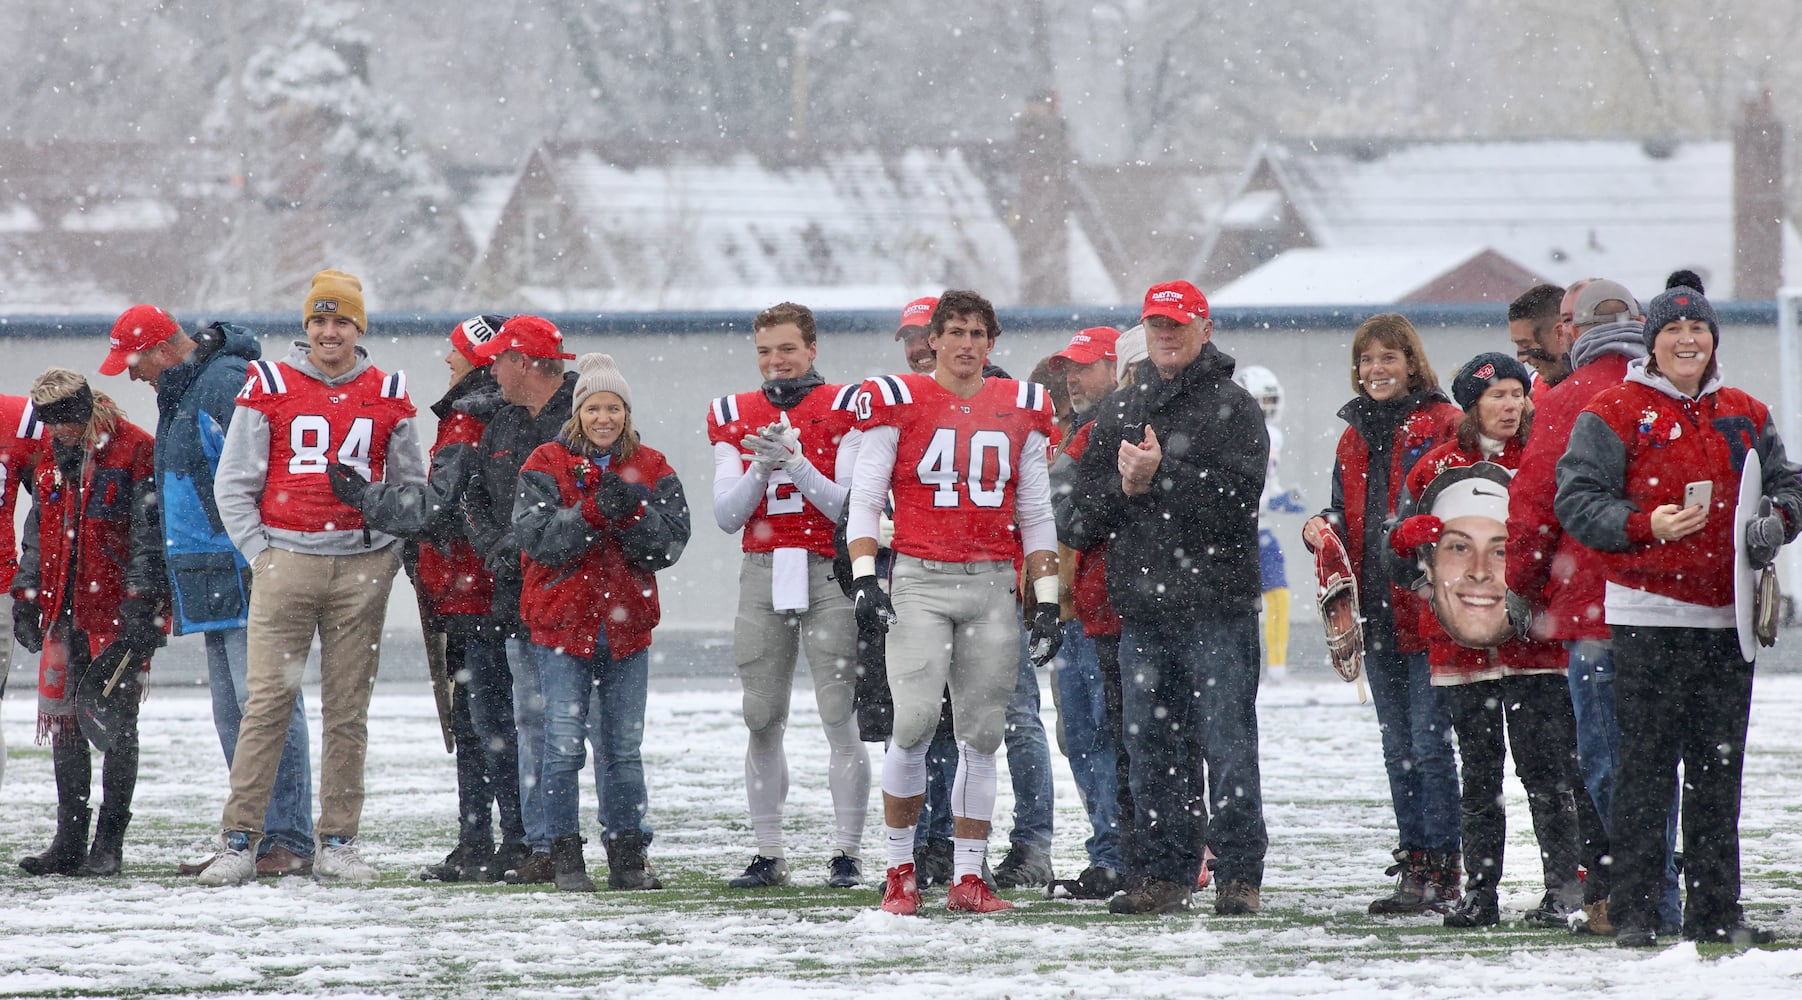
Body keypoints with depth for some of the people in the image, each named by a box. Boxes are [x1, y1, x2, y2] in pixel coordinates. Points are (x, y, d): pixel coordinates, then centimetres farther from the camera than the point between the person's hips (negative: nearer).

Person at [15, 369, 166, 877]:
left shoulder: (135, 450, -8)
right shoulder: (52, 458, 14)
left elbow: (150, 534, -11)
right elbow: (37, 535, 23)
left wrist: (142, 605, -16)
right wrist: (26, 596, 16)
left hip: (117, 613, -7)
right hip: (64, 614, 7)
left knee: (117, 725, -2)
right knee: (65, 722, 7)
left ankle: (108, 844, 2)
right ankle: (69, 841, 13)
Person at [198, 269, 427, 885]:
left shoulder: (386, 397, 9)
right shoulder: (269, 388, 4)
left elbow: (410, 487, 18)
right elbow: (233, 481, 6)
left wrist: (390, 552, 6)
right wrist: (258, 552, -2)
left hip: (362, 567, 2)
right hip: (286, 559, -2)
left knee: (349, 711, 3)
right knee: (267, 702, -7)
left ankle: (337, 844, 8)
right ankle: (240, 841, -6)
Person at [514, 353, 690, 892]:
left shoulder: (651, 469, 7)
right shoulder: (546, 465, 0)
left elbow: (669, 545, -1)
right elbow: (538, 538, -12)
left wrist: (631, 510, -18)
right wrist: (594, 510, -23)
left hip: (626, 622, 3)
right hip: (562, 620, -3)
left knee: (624, 746, 8)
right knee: (564, 742, -5)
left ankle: (628, 854, 13)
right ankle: (565, 853, 1)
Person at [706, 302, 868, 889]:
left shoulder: (843, 409, 1)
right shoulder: (734, 417, 11)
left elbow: (848, 506, -5)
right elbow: (727, 516, 6)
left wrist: (797, 466, -17)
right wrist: (761, 467, -10)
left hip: (829, 574, -3)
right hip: (763, 576, 3)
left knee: (840, 718, -7)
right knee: (762, 720, 3)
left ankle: (847, 854, -3)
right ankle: (769, 855, 9)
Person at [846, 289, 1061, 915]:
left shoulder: (1020, 410, 11)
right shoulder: (898, 403, 1)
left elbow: (1036, 517, 15)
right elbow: (864, 501, 0)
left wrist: (1047, 603, 10)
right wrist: (864, 581, -12)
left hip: (992, 586, 3)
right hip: (920, 581, -3)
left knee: (982, 735, 2)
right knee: (915, 723, -14)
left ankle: (969, 877, 8)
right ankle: (900, 872, -2)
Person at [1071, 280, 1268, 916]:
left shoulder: (1232, 407, -1)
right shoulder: (1119, 410, 16)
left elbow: (1235, 498, -13)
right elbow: (1088, 499, 11)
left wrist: (1160, 477, -17)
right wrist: (1124, 487, -10)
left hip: (1216, 606, -5)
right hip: (1141, 604, 5)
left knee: (1226, 742, -5)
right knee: (1152, 747, 7)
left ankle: (1239, 874, -3)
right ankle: (1164, 873, 13)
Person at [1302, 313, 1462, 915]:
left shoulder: (1441, 426, -4)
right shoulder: (1355, 437, 17)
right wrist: (1323, 531, 3)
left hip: (1426, 611, -7)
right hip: (1376, 617, 7)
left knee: (1429, 744, -8)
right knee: (1398, 748, 11)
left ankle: (1440, 872, -5)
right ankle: (1413, 862, 17)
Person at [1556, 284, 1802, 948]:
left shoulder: (1746, 416, 13)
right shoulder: (1614, 413, -1)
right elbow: (1576, 501, -6)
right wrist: (1648, 527, -19)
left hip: (1727, 616, 4)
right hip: (1650, 613, -4)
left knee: (1719, 768, 6)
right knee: (1646, 767, -6)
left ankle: (1715, 910, 11)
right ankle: (1633, 910, -2)